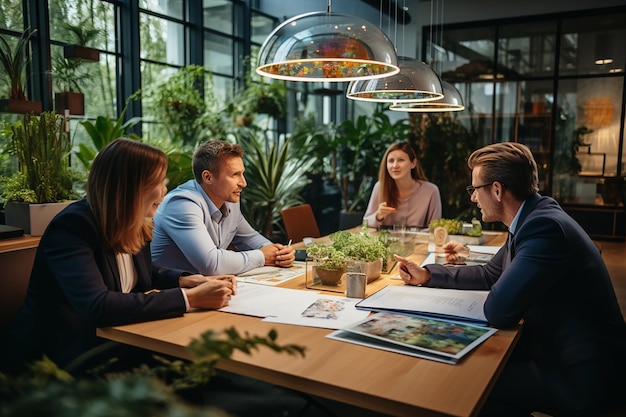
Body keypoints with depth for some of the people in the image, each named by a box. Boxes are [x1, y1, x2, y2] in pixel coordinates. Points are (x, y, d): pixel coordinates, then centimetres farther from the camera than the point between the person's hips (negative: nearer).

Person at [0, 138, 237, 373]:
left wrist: (187, 280, -5)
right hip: (61, 356, -7)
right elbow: (98, 307, -36)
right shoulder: (72, 228, -23)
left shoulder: (133, 225, 0)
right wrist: (189, 298, -34)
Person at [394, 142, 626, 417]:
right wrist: (427, 275, 12)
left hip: (583, 374, -8)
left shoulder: (545, 226, -27)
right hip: (557, 347, 8)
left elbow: (498, 310, -29)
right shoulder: (534, 218, 3)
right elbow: (490, 275, 15)